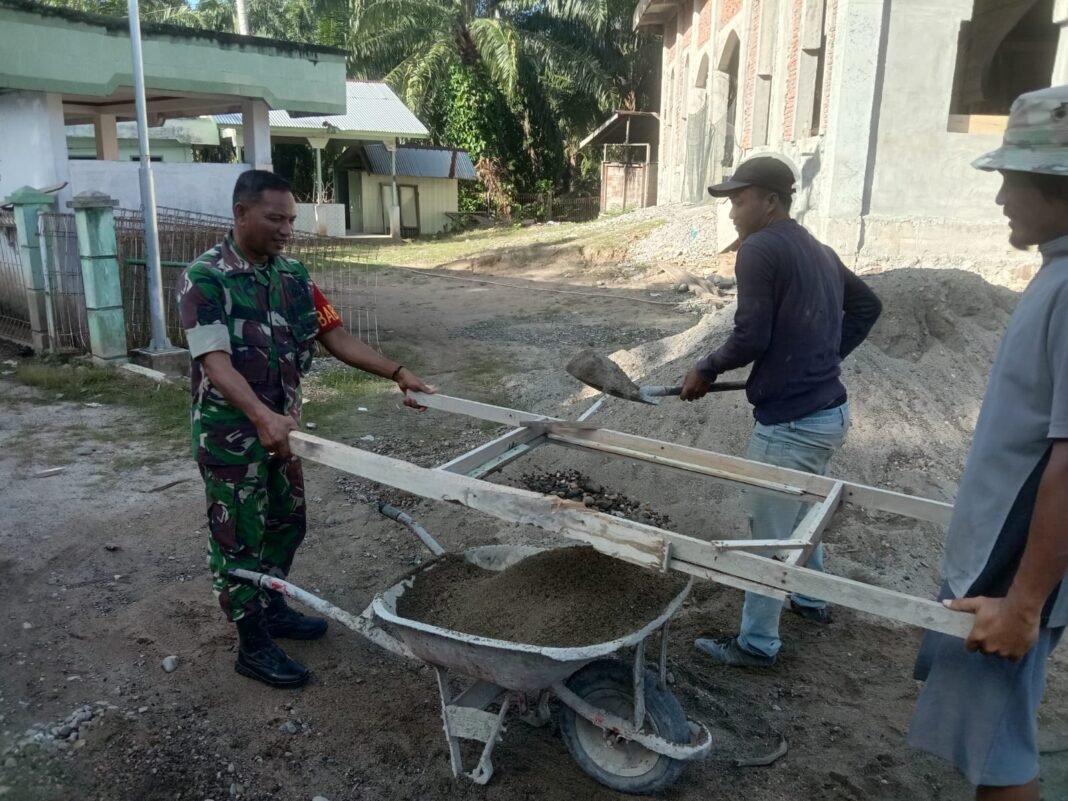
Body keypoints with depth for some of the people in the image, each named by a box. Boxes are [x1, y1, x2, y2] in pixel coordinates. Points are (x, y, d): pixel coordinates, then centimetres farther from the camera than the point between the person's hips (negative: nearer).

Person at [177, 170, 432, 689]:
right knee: (239, 537, 5)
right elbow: (214, 359, -26)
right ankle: (253, 645, 19)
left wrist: (396, 372, -6)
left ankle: (272, 607, 40)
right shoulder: (205, 278, -17)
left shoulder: (292, 275, 4)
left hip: (282, 424, 7)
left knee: (286, 523, 19)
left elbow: (333, 336, 3)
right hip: (230, 431, -7)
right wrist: (261, 416, -42)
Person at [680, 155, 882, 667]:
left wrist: (707, 371, -5)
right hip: (828, 410, 9)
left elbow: (751, 336, -21)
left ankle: (757, 644, 20)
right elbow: (867, 306, 23)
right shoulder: (819, 251, 13)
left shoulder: (760, 249, -14)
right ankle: (811, 599, 48)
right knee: (801, 512, 29)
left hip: (790, 421, -9)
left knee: (768, 534, 5)